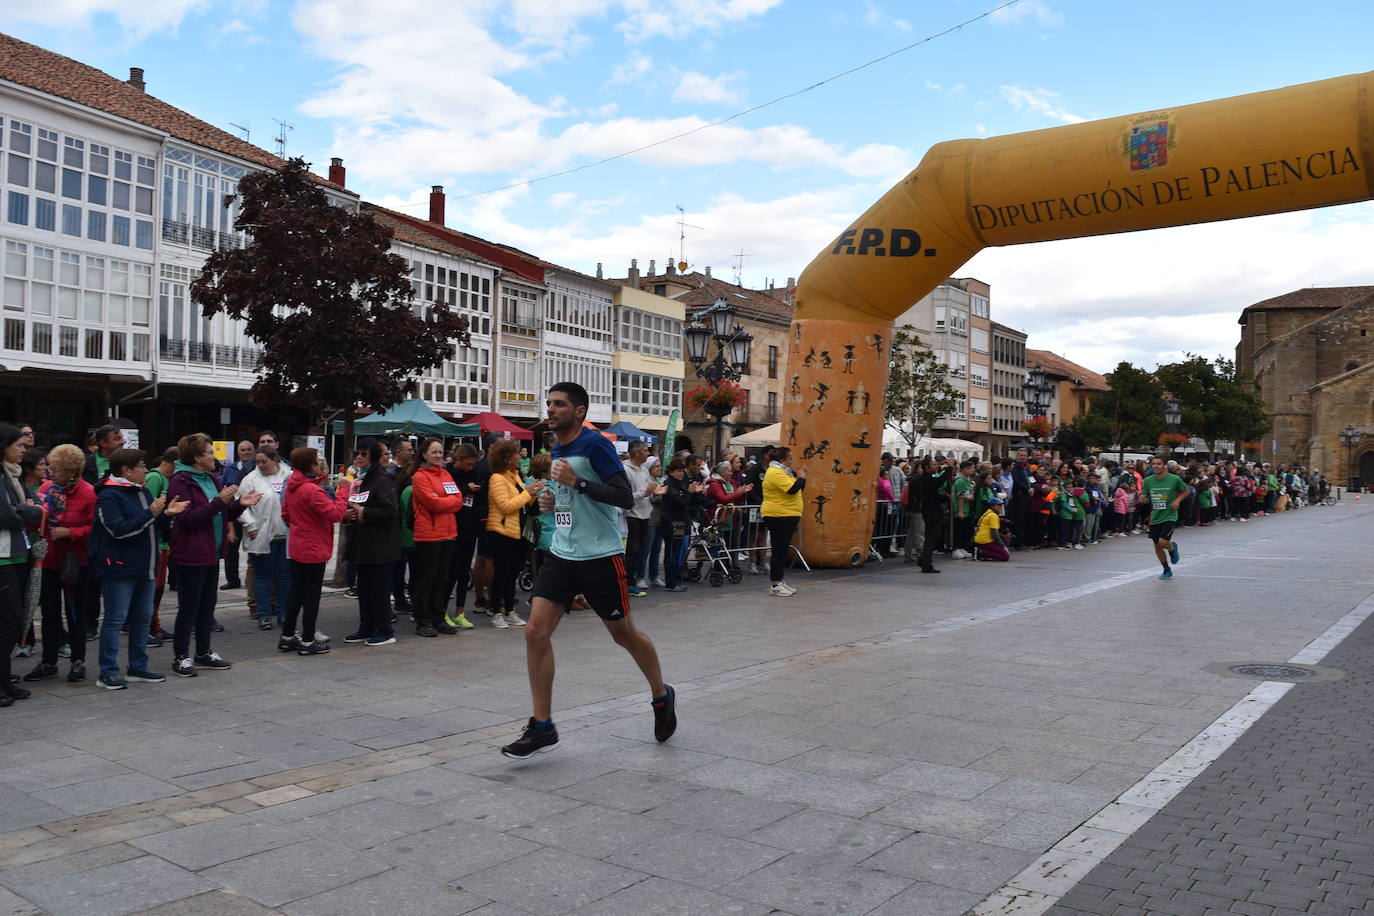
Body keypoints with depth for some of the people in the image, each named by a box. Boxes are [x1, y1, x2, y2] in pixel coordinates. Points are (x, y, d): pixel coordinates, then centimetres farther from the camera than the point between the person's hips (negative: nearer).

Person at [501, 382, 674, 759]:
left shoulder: (595, 445, -13)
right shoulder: (557, 449, 12)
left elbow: (625, 497, -19)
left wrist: (577, 482, -25)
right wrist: (551, 501, 6)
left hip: (600, 557, -7)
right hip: (561, 555, 7)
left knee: (624, 634, 8)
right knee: (535, 632, -6)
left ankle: (662, 697, 35)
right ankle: (542, 727, 3)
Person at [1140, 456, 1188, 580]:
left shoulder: (1174, 479, -9)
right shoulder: (1148, 480, -1)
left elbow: (1186, 491, 7)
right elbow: (1144, 497, 9)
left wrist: (1177, 500, -9)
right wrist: (1143, 499, -14)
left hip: (1169, 516, -4)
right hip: (1155, 517, 4)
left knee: (1163, 542, -19)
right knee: (1157, 546, 8)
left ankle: (1172, 548, 19)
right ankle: (1167, 570, 28)